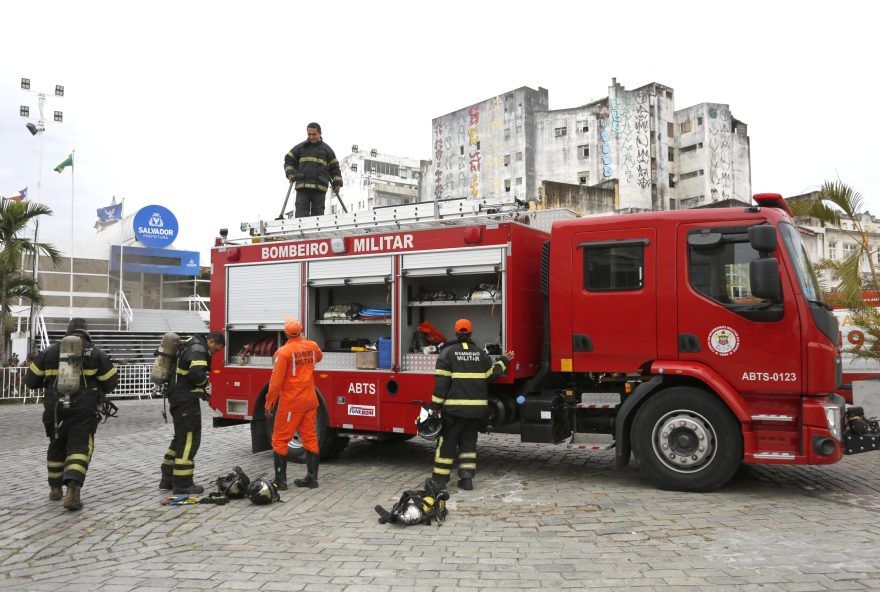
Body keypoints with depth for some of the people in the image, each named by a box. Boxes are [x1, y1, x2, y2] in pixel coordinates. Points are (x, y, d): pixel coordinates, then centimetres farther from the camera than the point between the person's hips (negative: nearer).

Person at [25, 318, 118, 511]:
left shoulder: (50, 352, 3)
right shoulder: (96, 353, -3)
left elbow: (31, 381, 8)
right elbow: (110, 382, -2)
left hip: (55, 409, 3)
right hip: (83, 410, -3)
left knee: (57, 446, 22)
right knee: (79, 448, -2)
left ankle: (55, 488, 32)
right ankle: (72, 491, -20)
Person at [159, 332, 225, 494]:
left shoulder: (190, 346, 18)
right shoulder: (198, 350, -15)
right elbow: (196, 374, -29)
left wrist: (201, 390, 15)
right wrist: (205, 381, -8)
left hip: (178, 398, 11)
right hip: (186, 400, -11)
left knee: (181, 438, 18)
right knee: (189, 439, -7)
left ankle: (168, 478, 24)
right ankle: (182, 484, -4)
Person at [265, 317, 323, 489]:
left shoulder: (284, 352, -16)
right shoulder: (312, 346, 2)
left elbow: (276, 381, -16)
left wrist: (269, 403, -7)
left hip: (291, 403, -6)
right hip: (310, 401, 6)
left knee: (280, 440, 4)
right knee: (310, 438, 10)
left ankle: (280, 480, 5)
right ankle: (311, 477, 13)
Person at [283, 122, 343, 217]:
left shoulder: (327, 150, 13)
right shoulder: (300, 147, 13)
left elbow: (334, 168, 14)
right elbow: (289, 160, 16)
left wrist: (337, 184, 4)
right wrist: (290, 174, -1)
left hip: (320, 188, 0)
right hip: (302, 187, 0)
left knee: (318, 214, 0)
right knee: (301, 213, -7)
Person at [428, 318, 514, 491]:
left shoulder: (448, 352, -4)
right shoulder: (481, 354, 7)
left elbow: (441, 382, -9)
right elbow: (491, 375, 10)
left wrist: (436, 404, -7)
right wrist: (503, 361, 26)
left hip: (455, 407, -3)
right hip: (477, 408, 3)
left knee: (447, 441, 6)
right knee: (469, 441, 14)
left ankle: (439, 478, 9)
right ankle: (467, 478, 10)